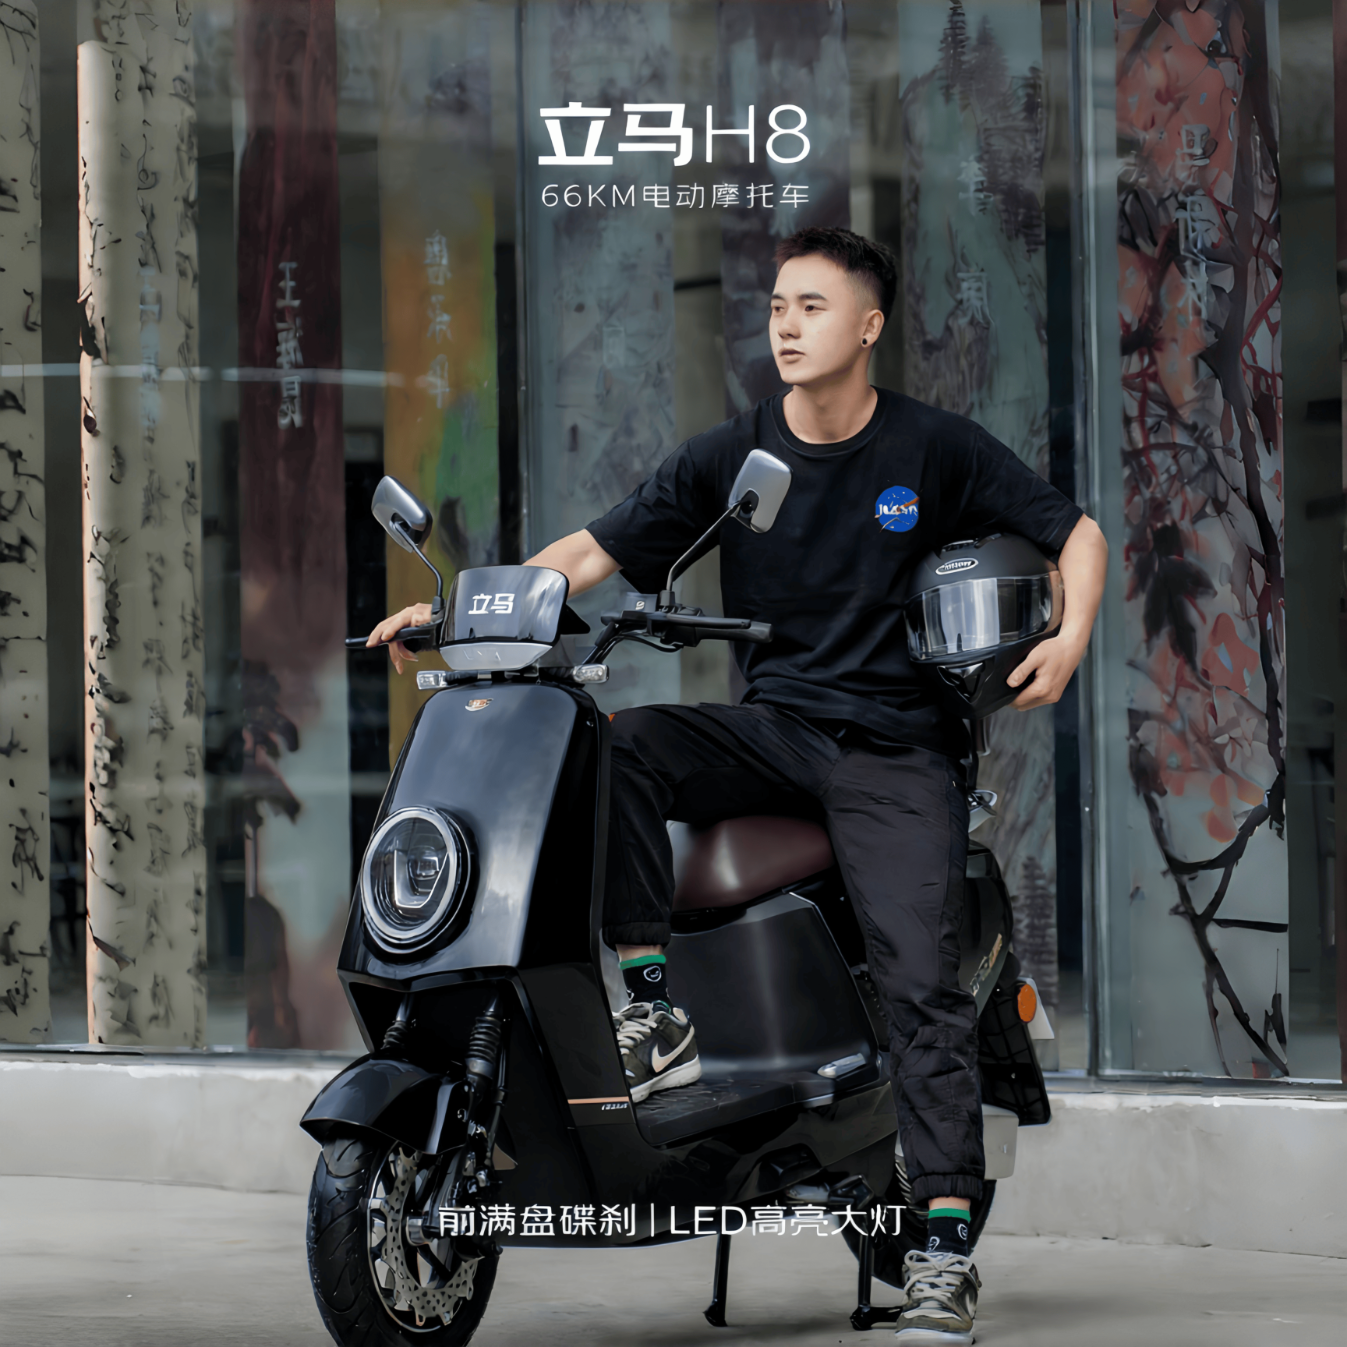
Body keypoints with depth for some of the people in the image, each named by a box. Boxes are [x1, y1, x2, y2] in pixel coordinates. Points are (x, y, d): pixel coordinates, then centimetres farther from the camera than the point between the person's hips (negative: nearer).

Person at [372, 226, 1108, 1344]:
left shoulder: (938, 450, 0)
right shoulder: (730, 457, 4)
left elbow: (1074, 532, 7)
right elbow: (596, 552, 1)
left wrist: (1071, 639, -13)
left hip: (895, 750, -3)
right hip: (771, 727, 3)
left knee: (920, 978, -17)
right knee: (618, 747, -25)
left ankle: (946, 1249, -18)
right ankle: (656, 1012, -24)